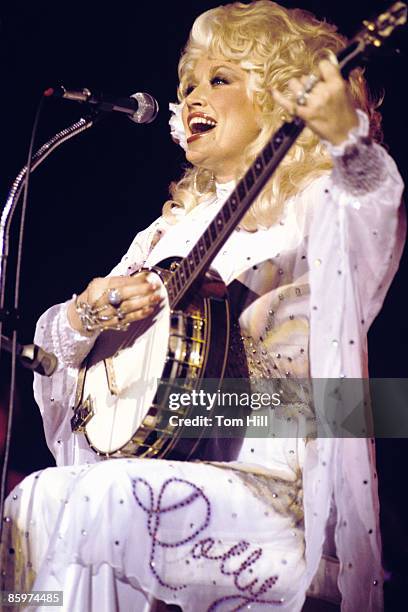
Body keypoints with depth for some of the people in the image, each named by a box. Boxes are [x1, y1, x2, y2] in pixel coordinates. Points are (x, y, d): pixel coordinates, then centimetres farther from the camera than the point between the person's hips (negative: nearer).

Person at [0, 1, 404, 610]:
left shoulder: (314, 201, 2)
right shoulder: (176, 224, 20)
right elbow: (54, 340, 18)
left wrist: (348, 140, -44)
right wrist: (89, 313, -5)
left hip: (276, 483, -5)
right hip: (169, 466, 6)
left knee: (107, 497, -27)